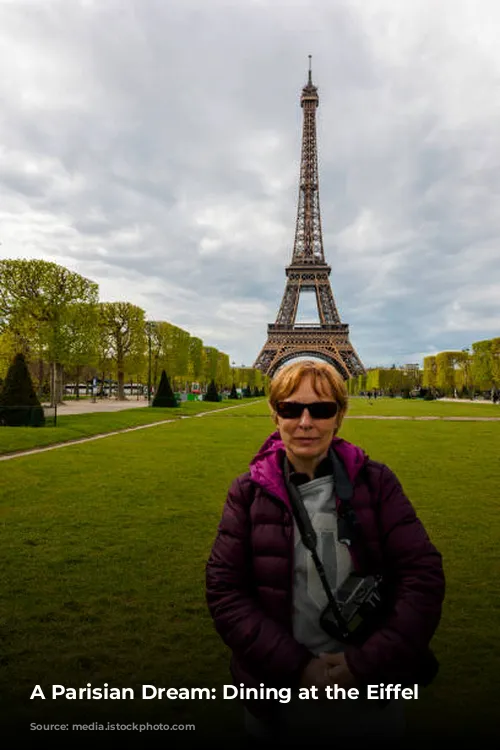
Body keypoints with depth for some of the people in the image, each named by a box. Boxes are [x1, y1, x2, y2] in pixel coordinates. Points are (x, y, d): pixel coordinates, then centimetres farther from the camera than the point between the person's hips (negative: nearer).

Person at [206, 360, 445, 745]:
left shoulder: (376, 482, -8)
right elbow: (224, 588, -9)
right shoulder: (249, 492, -9)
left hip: (372, 689, 1)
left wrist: (369, 663, -15)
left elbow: (424, 574, -9)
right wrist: (293, 666, -16)